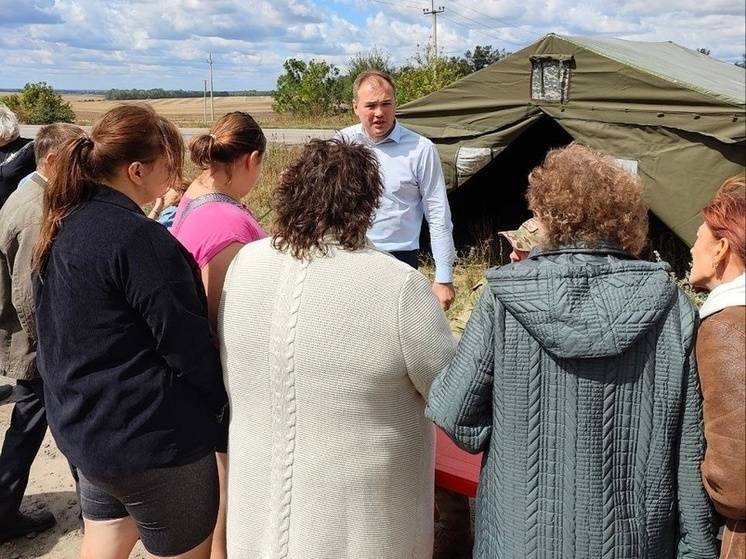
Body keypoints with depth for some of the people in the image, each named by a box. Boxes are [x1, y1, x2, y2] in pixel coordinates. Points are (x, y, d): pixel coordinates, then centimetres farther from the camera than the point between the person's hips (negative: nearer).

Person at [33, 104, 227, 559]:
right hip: (149, 438, -8)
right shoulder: (138, 238, -24)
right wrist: (226, 396, -3)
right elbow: (187, 344, -20)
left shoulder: (62, 227, 3)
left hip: (81, 424, 9)